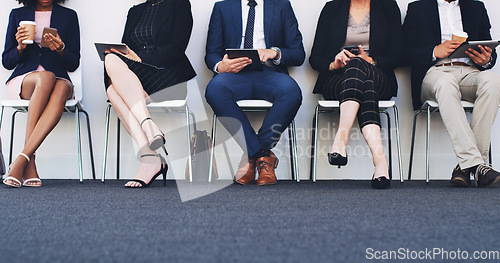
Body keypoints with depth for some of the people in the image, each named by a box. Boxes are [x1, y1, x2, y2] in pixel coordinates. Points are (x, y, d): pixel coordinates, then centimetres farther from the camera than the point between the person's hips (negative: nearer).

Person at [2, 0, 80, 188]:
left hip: (59, 79, 0)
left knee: (62, 88, -38)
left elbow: (73, 64, 7)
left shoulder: (69, 16, 12)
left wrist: (60, 49, -13)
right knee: (46, 77, -37)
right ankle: (29, 164, -37)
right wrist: (20, 47, -8)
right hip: (22, 80, 0)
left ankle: (21, 160, -41)